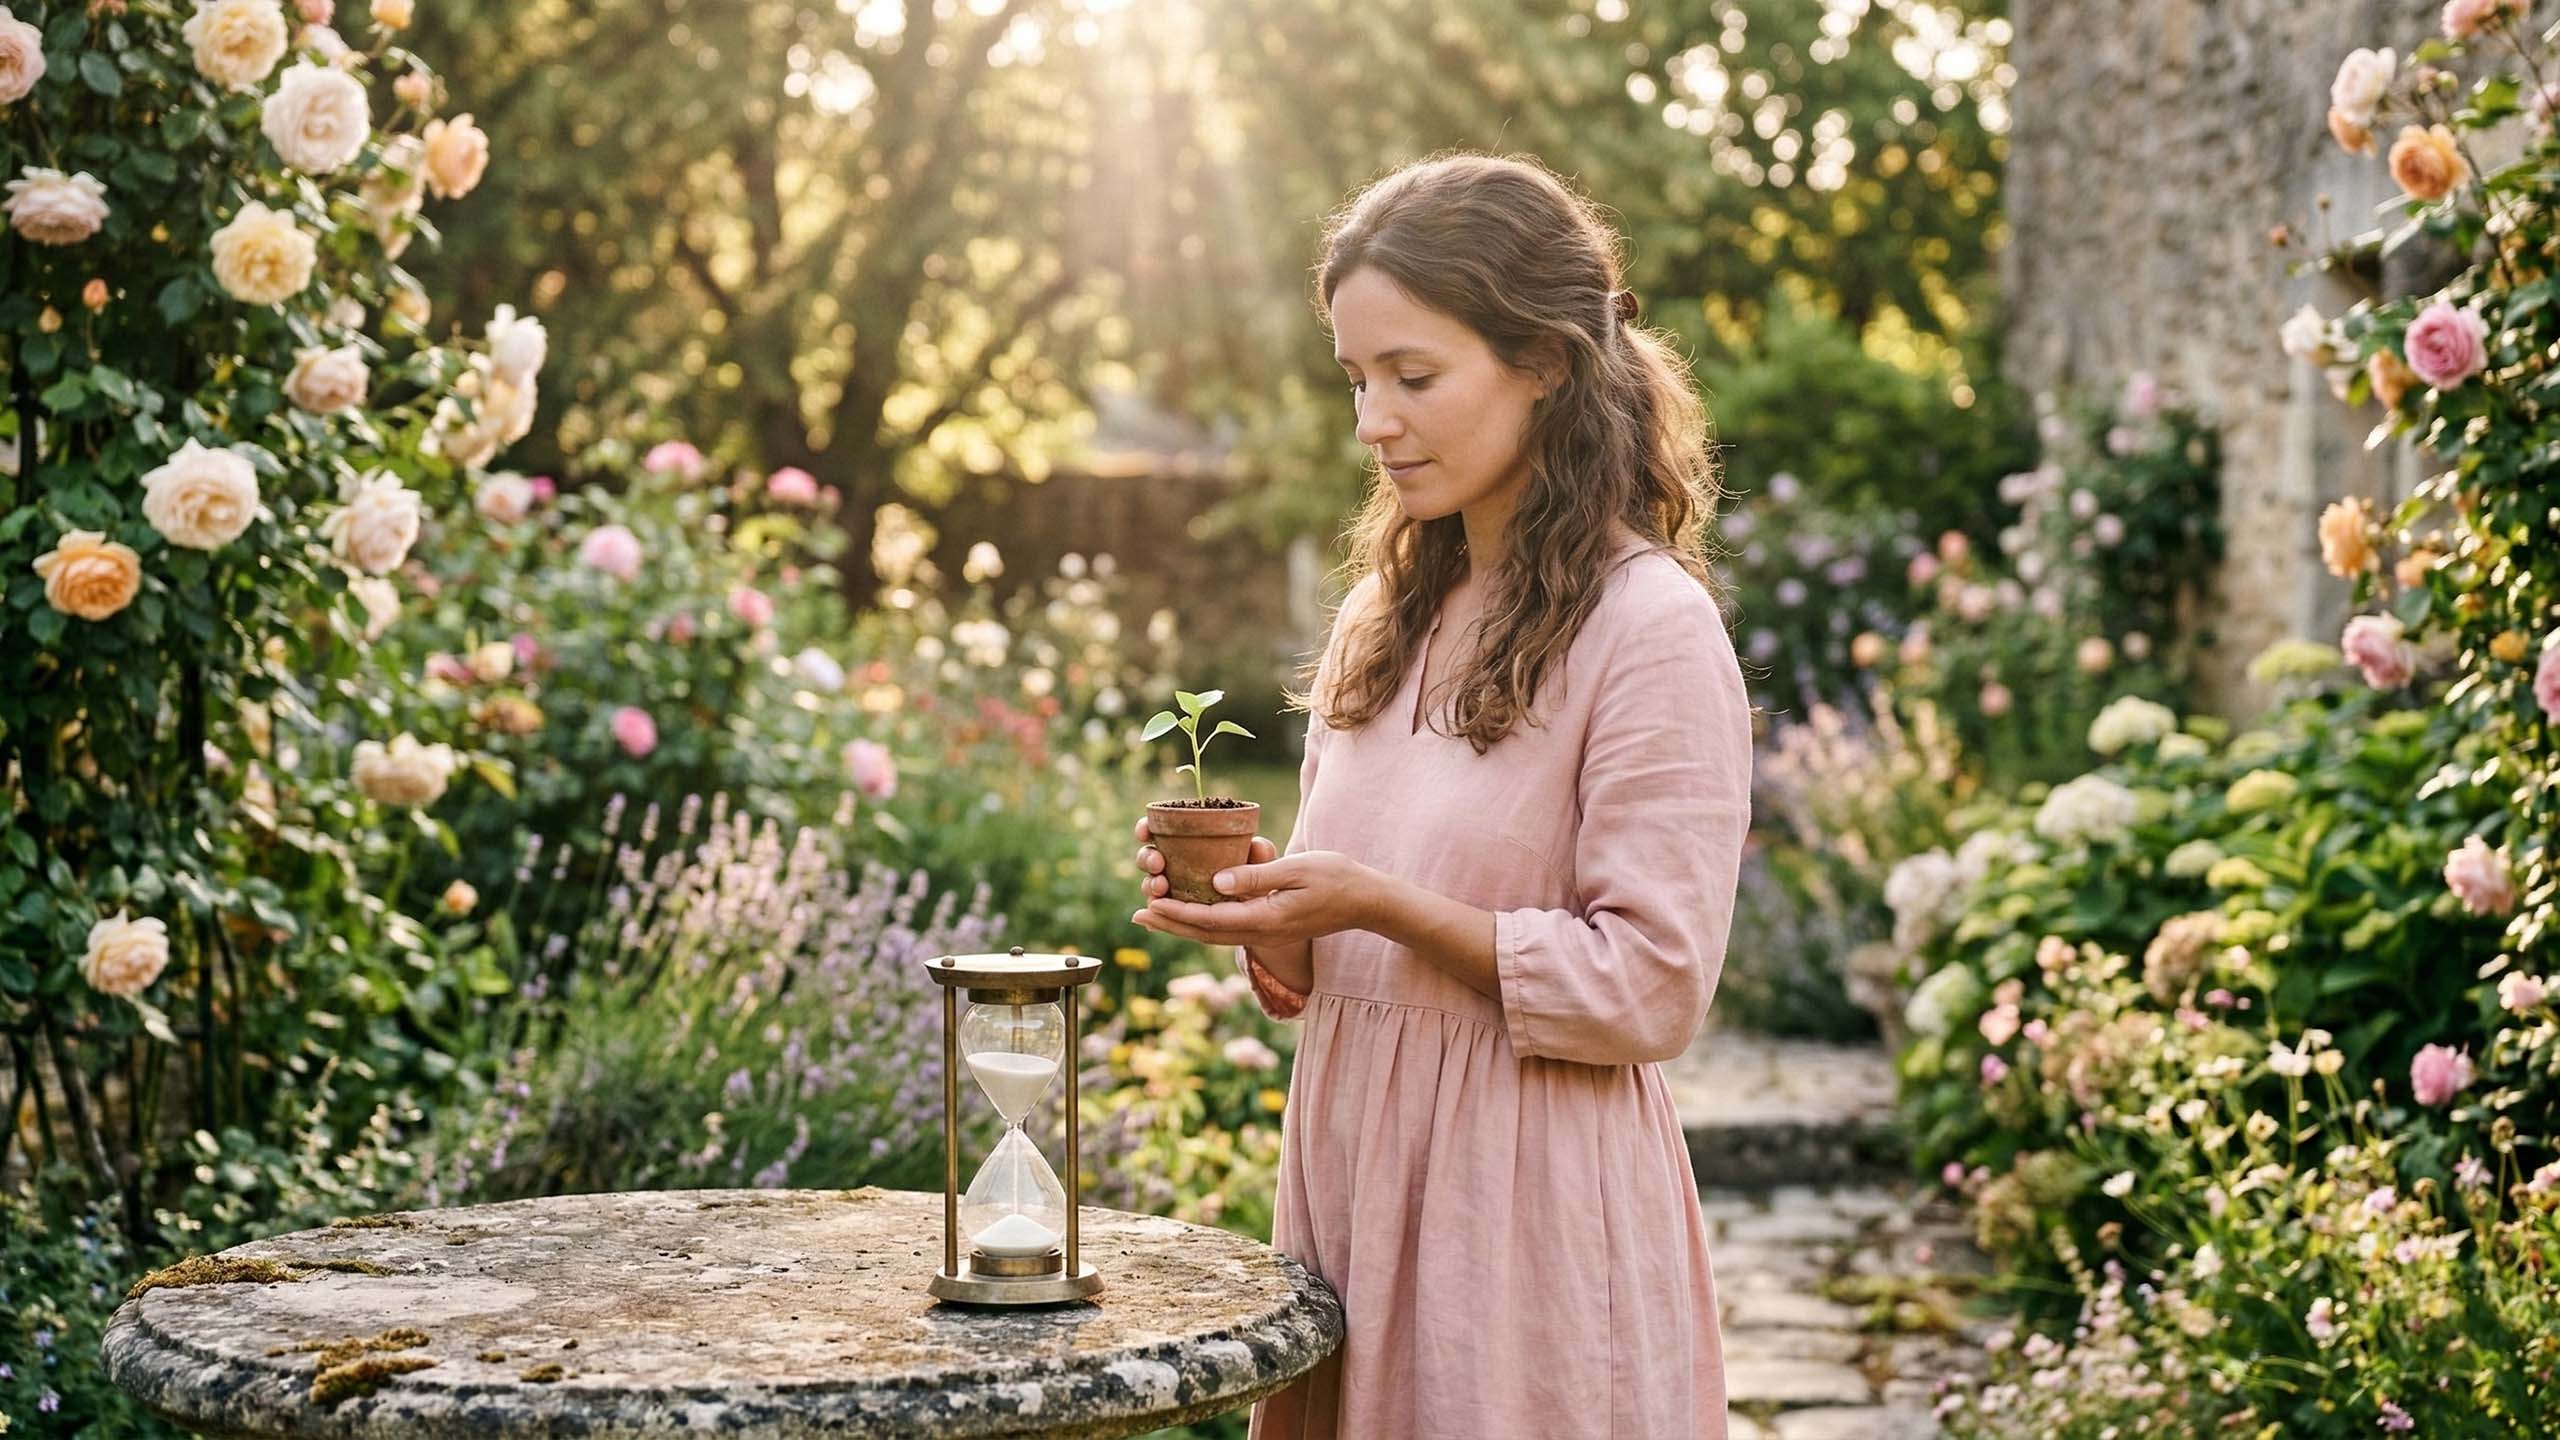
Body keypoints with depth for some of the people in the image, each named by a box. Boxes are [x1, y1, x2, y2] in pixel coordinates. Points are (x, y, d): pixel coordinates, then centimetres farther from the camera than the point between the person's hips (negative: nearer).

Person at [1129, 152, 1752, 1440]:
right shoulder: (1384, 618, 10)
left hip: (1529, 1203, -6)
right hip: (1352, 1170, 6)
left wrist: (1381, 907, -20)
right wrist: (1267, 910, -4)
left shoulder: (1651, 630, -11)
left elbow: (1650, 990, -15)